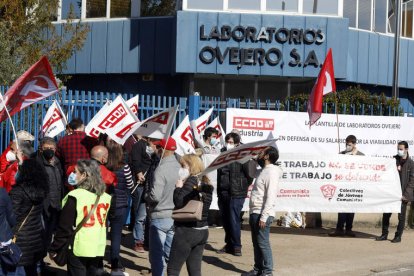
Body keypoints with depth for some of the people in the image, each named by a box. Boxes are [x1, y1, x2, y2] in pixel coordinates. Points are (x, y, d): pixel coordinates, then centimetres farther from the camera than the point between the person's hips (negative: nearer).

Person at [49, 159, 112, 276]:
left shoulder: (75, 197, -14)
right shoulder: (104, 197, 3)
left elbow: (64, 228, -11)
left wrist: (53, 249, -2)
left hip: (78, 249, -5)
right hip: (98, 249, 5)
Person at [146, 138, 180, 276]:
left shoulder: (161, 169, -19)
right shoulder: (180, 168, -2)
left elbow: (155, 196, -23)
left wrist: (147, 198, -3)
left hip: (160, 217, -6)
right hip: (176, 217, 6)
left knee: (157, 255, 4)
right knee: (170, 254, 17)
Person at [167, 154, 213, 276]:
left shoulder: (191, 181, -13)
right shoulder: (206, 183, 11)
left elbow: (179, 202, -21)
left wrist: (178, 187, -5)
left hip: (187, 231, -8)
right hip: (203, 231, 8)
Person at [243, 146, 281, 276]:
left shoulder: (272, 172, -14)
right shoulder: (264, 171, 16)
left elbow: (271, 197, -21)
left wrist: (263, 216, -24)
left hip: (262, 214, -10)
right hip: (255, 213, 10)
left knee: (263, 243, -6)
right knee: (256, 243, 14)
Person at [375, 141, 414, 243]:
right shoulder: (394, 160, 5)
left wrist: (405, 194, -12)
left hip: (402, 194, -4)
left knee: (401, 216, 3)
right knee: (386, 214, 6)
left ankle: (398, 236, 12)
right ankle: (384, 234, 16)